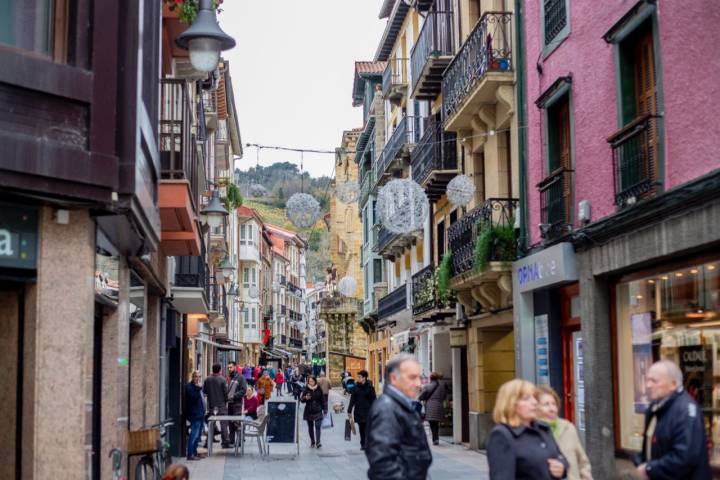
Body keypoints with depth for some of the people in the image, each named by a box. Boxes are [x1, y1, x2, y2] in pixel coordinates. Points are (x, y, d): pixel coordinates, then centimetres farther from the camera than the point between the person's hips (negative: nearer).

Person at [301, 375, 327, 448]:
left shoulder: (319, 389, 1)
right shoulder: (306, 389, -2)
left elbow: (323, 400, 7)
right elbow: (301, 399, -5)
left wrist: (325, 410, 4)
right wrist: (305, 398, -27)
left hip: (318, 412, -1)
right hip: (309, 412, 1)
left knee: (318, 426, -12)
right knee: (310, 427, 9)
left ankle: (317, 442, -17)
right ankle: (312, 442, 20)